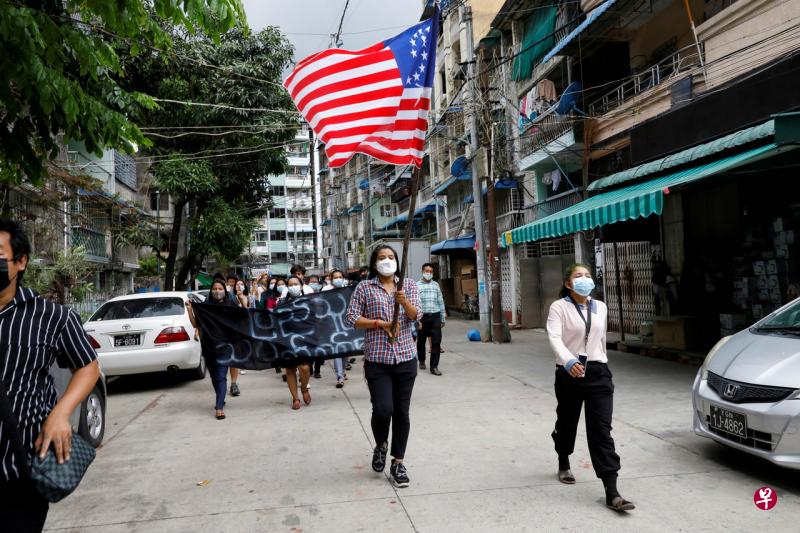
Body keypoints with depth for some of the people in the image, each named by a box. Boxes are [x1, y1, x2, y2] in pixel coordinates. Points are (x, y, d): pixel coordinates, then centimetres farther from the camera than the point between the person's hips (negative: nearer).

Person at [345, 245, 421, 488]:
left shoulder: (408, 285, 8)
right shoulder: (364, 287, 3)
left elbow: (415, 315, -3)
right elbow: (351, 318, -1)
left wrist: (404, 302, -24)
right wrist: (380, 324, -11)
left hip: (405, 357, 2)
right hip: (377, 359, -2)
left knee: (402, 412, 6)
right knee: (383, 409, -10)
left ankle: (398, 463, 22)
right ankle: (381, 445, 23)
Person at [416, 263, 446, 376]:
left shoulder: (436, 285, 11)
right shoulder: (417, 286, -1)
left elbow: (441, 302, 14)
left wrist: (442, 318, 12)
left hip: (435, 316, 2)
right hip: (422, 317, -2)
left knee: (436, 341, -6)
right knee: (421, 341, 13)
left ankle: (434, 366, -2)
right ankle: (422, 361, 35)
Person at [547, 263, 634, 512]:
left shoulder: (601, 307, 9)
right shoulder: (559, 307, -7)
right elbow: (554, 338, -23)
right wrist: (569, 362, -39)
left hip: (598, 372, 3)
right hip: (569, 373, -3)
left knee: (601, 431, -4)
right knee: (567, 424, 16)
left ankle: (612, 492, -6)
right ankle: (564, 465, 44)